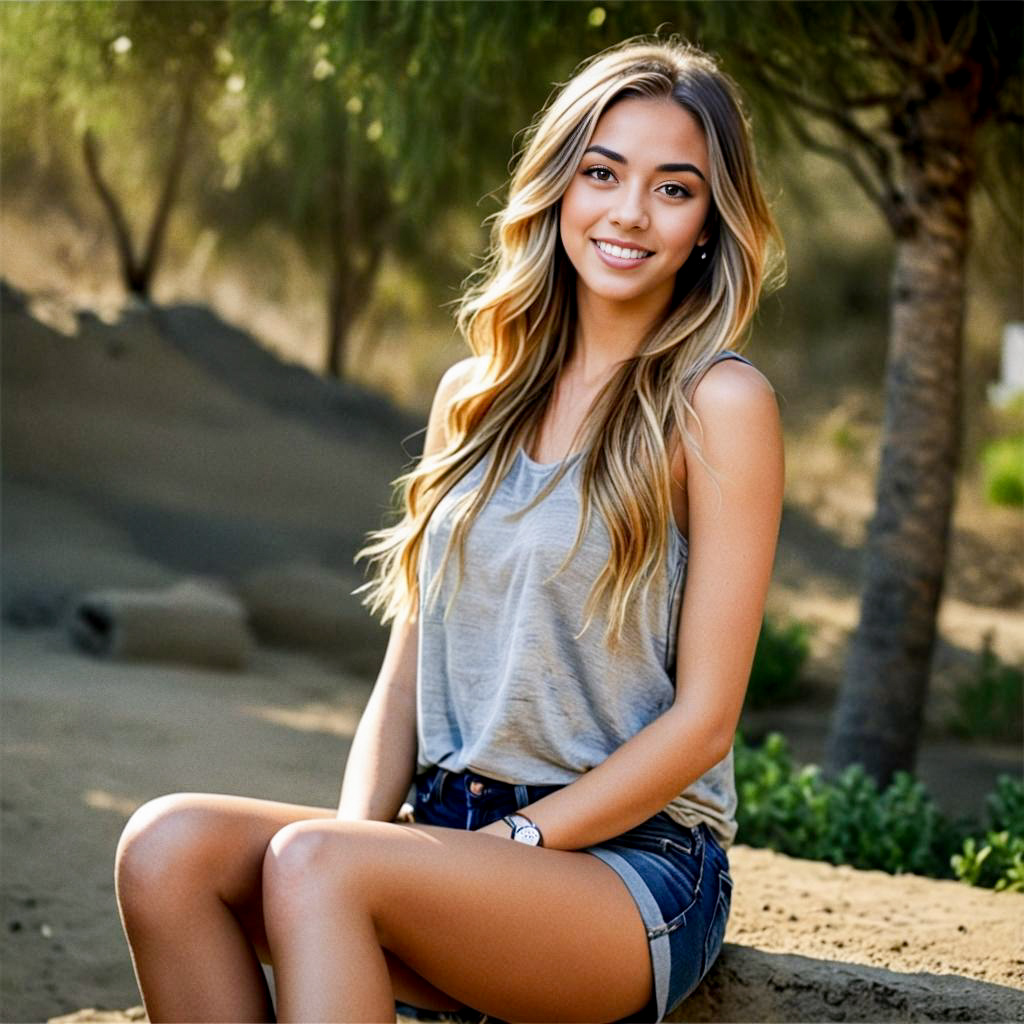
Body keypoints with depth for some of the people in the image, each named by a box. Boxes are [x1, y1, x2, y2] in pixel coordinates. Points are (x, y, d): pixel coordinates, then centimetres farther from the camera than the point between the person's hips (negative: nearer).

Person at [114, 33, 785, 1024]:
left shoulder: (716, 403, -4)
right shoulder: (475, 394, 14)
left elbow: (703, 718, -7)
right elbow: (407, 671, 13)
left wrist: (510, 842, -13)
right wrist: (362, 831, -5)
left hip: (632, 867, -5)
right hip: (448, 835, 6)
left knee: (310, 859, -31)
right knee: (168, 844, -21)